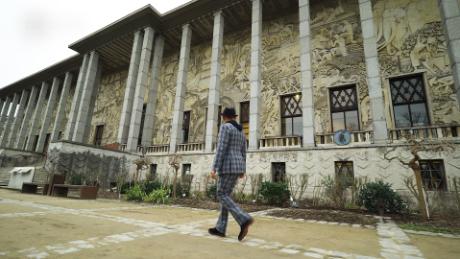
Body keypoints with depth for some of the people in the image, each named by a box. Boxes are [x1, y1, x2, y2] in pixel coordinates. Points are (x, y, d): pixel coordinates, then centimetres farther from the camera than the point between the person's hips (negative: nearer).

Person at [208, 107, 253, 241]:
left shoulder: (225, 127, -9)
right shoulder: (240, 131, 17)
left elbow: (221, 149, -17)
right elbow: (243, 152, 17)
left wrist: (214, 168, -17)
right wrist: (242, 170, 20)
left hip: (228, 166, -9)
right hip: (237, 166, 9)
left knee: (222, 196, -4)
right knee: (225, 195, 11)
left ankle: (244, 220, -16)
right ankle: (220, 229, 13)